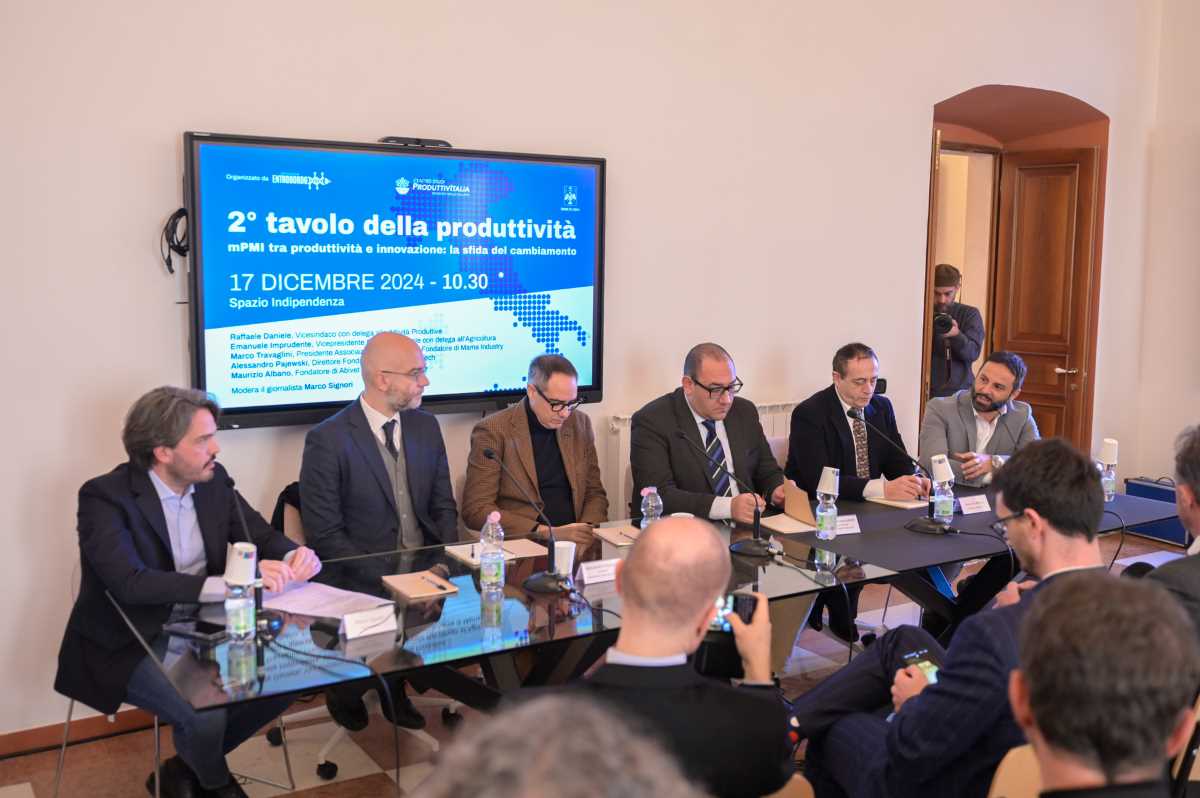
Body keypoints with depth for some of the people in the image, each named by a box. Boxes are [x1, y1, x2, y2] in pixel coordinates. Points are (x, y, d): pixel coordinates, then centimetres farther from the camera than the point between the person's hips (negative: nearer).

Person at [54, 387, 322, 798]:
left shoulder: (213, 480, -2)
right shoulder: (105, 496, -21)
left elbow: (262, 536, 4)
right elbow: (130, 582, -34)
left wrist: (293, 555, -22)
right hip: (128, 645, -6)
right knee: (205, 714, -26)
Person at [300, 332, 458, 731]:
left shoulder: (426, 427, 7)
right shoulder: (327, 440, -12)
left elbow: (443, 507, 11)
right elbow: (325, 534, -12)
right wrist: (384, 580, -20)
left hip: (425, 569, 5)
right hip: (363, 579, -5)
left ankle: (395, 689, 9)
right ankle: (348, 691, 6)